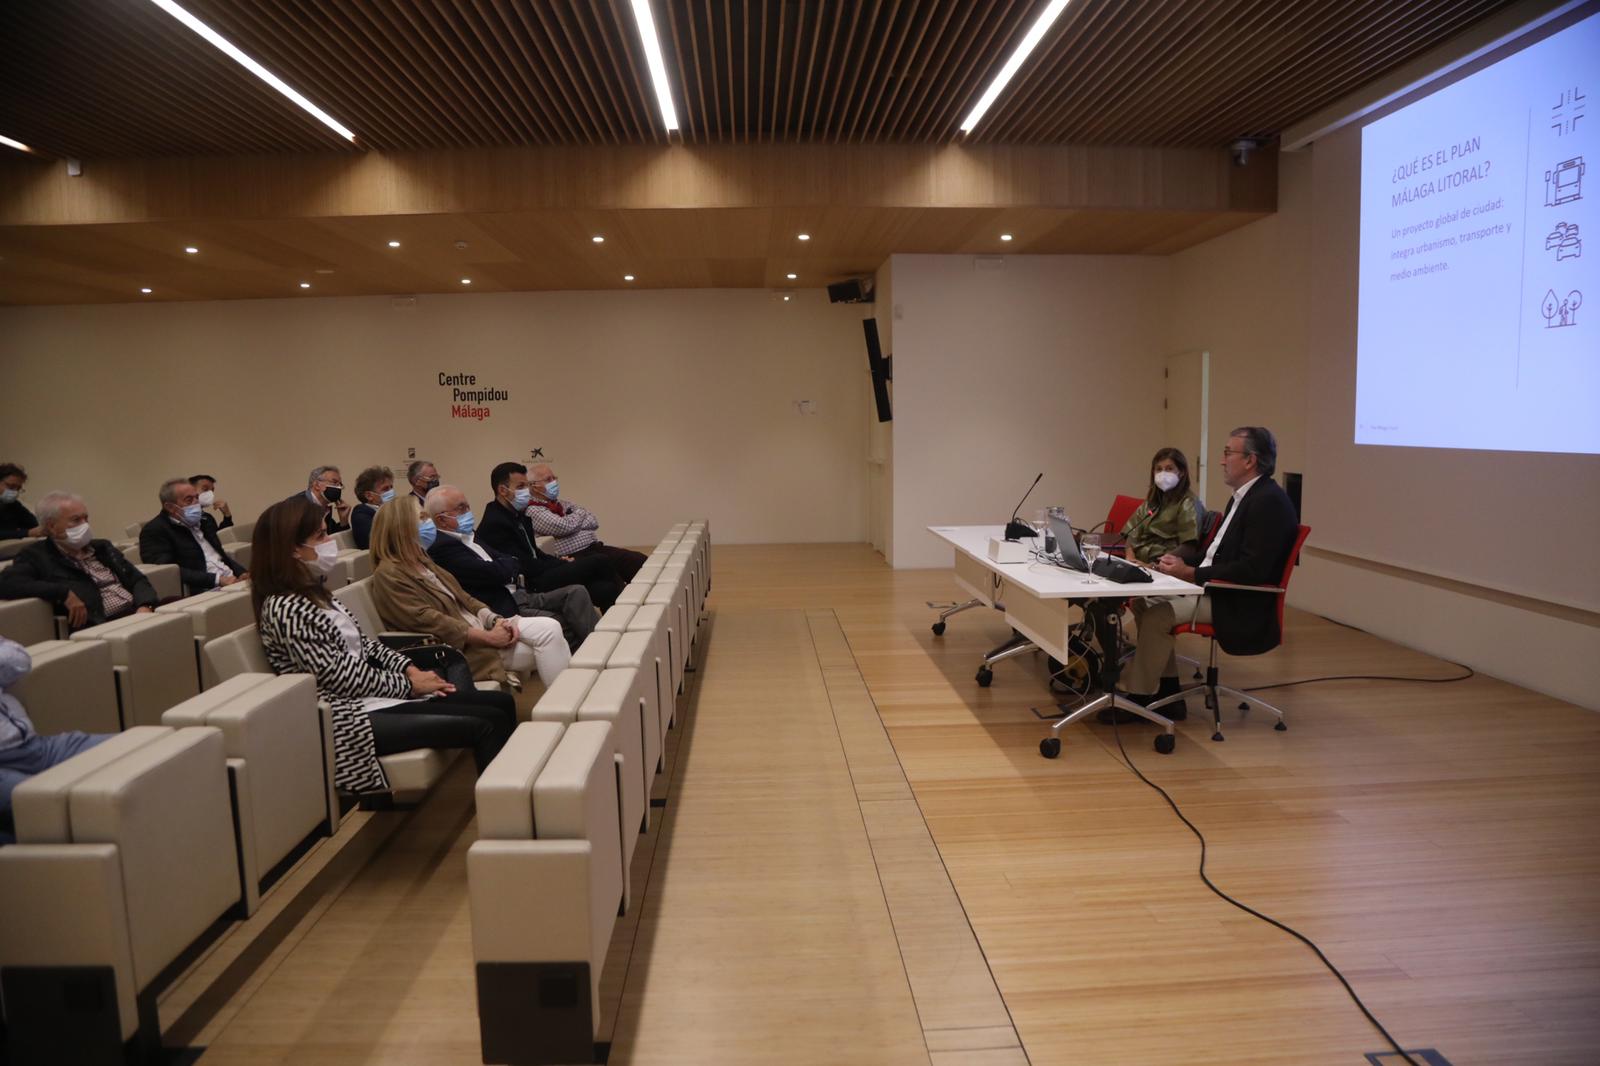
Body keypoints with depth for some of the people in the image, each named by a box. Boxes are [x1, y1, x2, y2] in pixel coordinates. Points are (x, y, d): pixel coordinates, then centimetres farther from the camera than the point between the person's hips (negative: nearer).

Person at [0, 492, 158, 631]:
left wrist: (145, 607, -4)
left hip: (136, 613, 6)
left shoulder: (101, 547, 23)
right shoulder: (37, 555, 7)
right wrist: (64, 593, -14)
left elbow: (138, 580, 18)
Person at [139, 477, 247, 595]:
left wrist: (241, 573, 2)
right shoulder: (155, 530, -2)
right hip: (200, 592, -7)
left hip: (231, 581, 8)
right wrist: (217, 580, -19)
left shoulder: (204, 519, 18)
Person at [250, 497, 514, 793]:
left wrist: (408, 668, 1)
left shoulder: (312, 593, 13)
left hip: (374, 693, 10)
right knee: (481, 727, -21)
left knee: (501, 705, 1)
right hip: (352, 716, -10)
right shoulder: (284, 609, -15)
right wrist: (408, 684, -10)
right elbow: (339, 675, -17)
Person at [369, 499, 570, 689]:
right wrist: (488, 637, -20)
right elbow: (427, 621, -19)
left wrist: (495, 620, -5)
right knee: (547, 639, -19)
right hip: (459, 647, -8)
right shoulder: (388, 575, -11)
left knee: (550, 628, -12)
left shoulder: (421, 561, 17)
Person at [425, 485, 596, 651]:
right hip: (502, 610, -9)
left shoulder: (469, 536, 17)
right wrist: (511, 564, 2)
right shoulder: (442, 547, -14)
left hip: (516, 595, 9)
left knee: (576, 592, -9)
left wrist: (510, 569, -5)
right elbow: (498, 573, -19)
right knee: (567, 625, -23)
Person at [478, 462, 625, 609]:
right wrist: (561, 563, -8)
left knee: (605, 590, -12)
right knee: (597, 564, -15)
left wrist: (559, 560, 2)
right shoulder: (494, 524, -14)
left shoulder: (518, 515, 14)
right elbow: (525, 567, -17)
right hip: (529, 587, -8)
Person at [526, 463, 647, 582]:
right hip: (575, 557, -7)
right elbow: (565, 527, -16)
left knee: (639, 560, -14)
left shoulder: (562, 503, 21)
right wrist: (580, 513, 5)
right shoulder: (533, 511, -2)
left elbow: (594, 521, 12)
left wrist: (574, 525, -7)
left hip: (595, 547, 7)